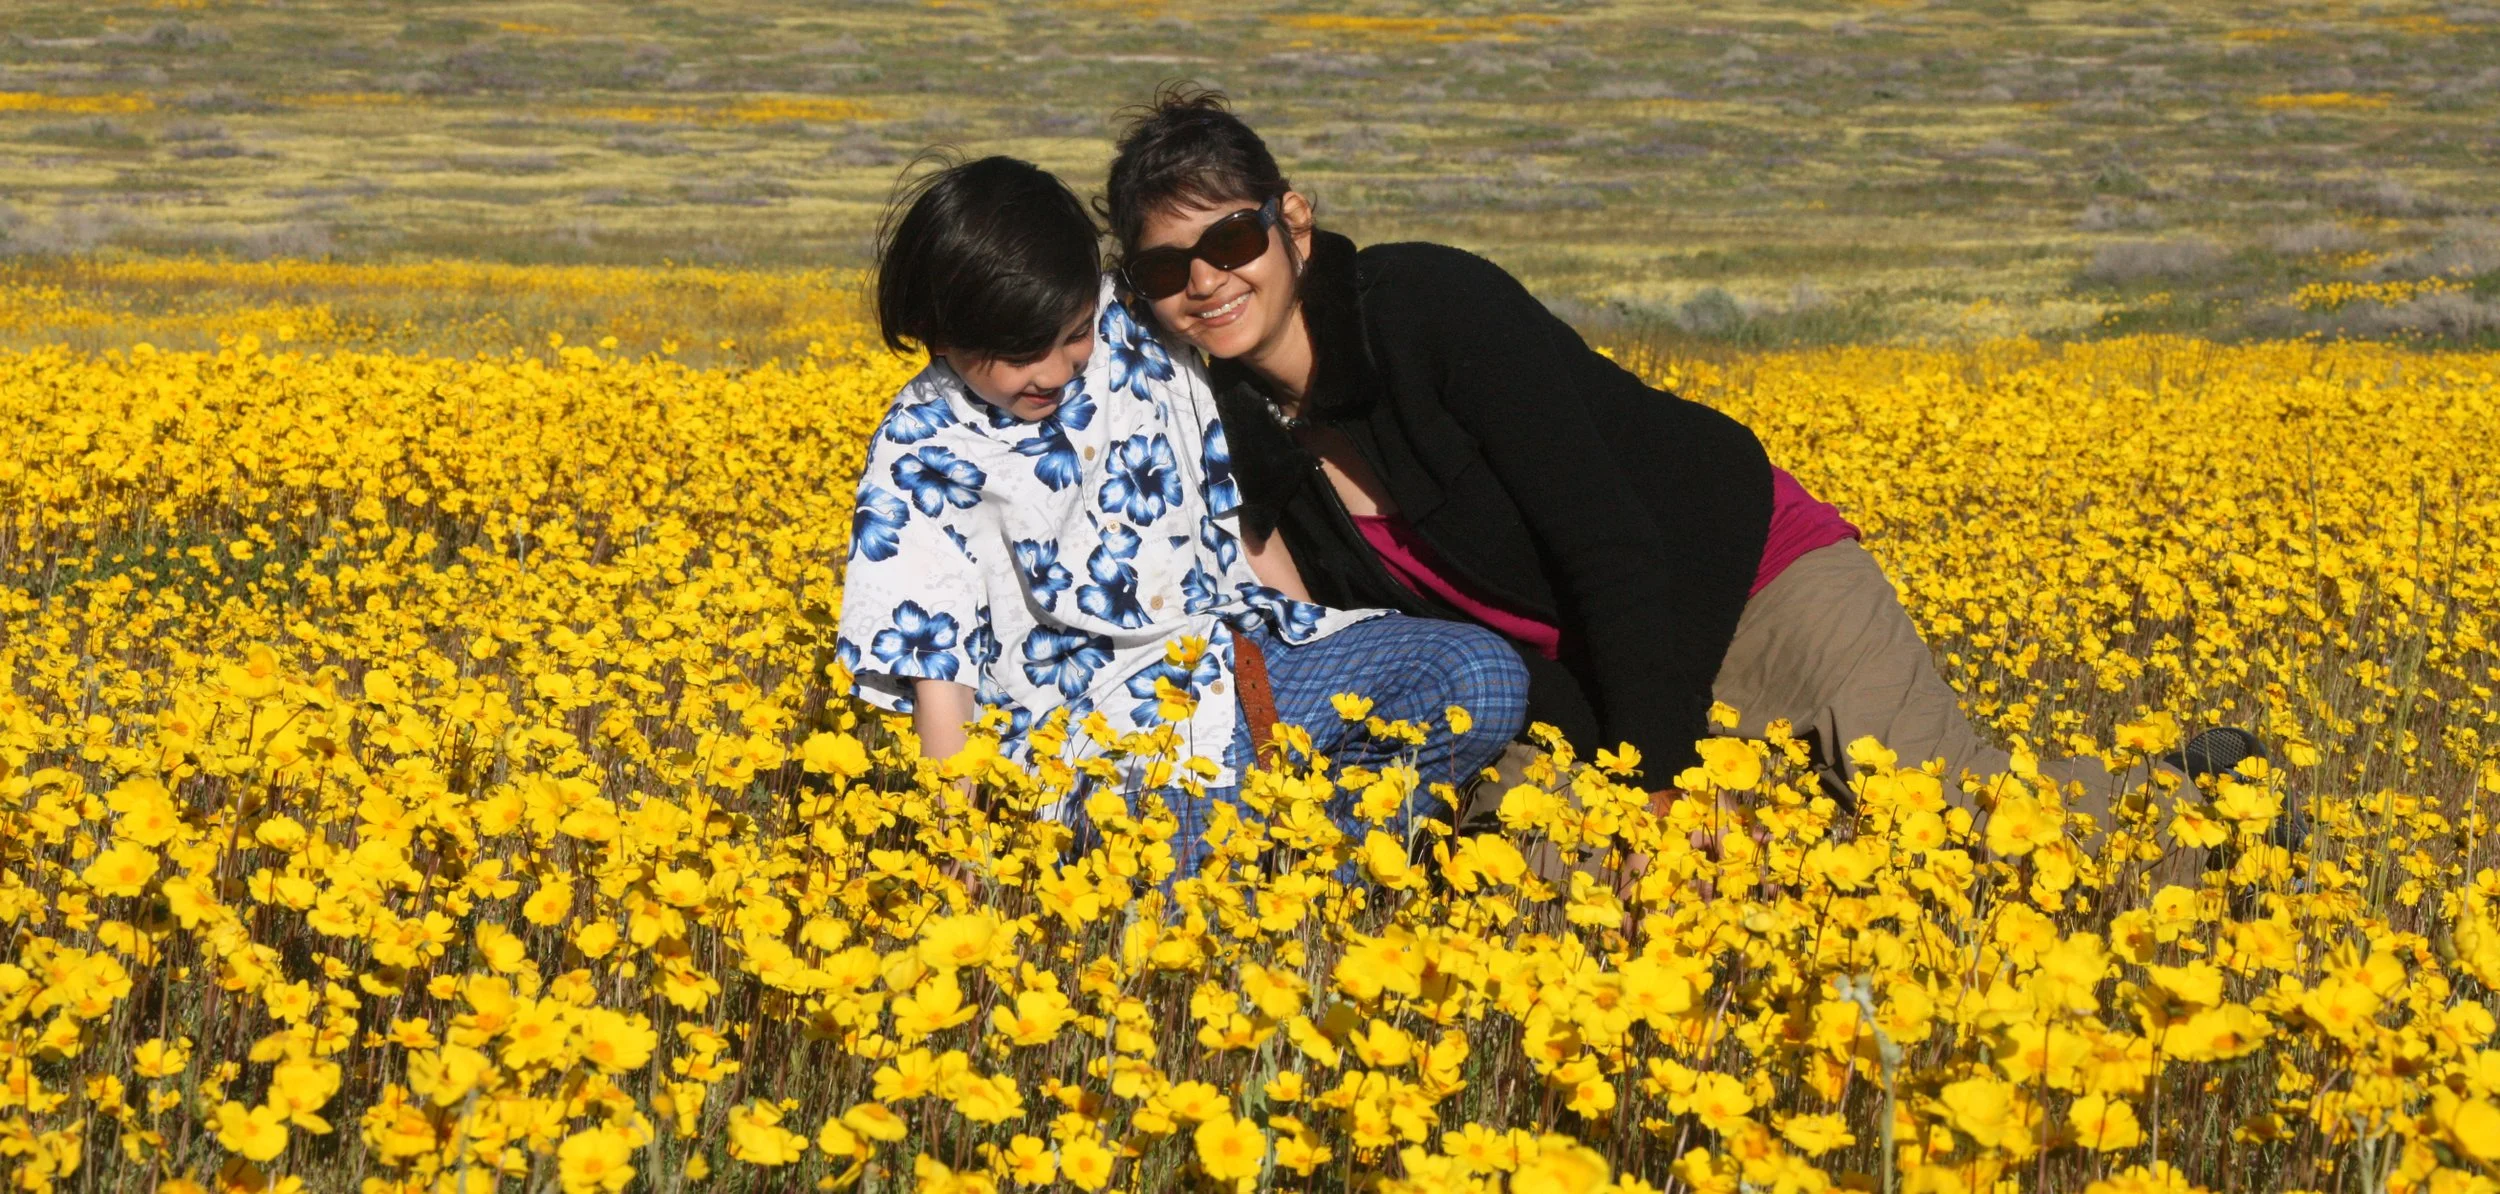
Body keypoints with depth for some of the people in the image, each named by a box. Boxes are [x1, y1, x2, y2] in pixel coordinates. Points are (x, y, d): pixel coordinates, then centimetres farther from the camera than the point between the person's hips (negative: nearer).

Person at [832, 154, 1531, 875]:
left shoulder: (1135, 345, 4)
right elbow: (935, 665, -9)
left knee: (1484, 673, -15)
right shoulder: (919, 456, -7)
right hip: (1102, 716, -5)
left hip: (1239, 647, 5)